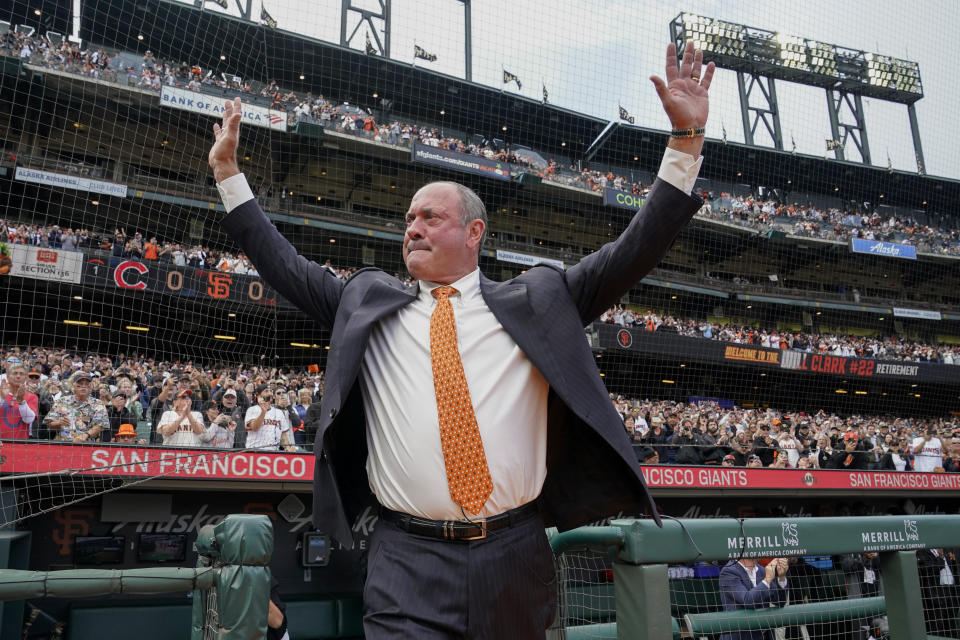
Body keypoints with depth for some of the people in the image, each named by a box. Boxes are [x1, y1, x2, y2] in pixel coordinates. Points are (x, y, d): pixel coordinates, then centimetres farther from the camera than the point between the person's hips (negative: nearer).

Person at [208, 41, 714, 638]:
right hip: (408, 569, 0)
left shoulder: (535, 299, 7)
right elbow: (286, 265, 17)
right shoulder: (367, 303, 12)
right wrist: (228, 171, 18)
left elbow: (633, 253, 5)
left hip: (515, 562, 1)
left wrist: (686, 138, 1)